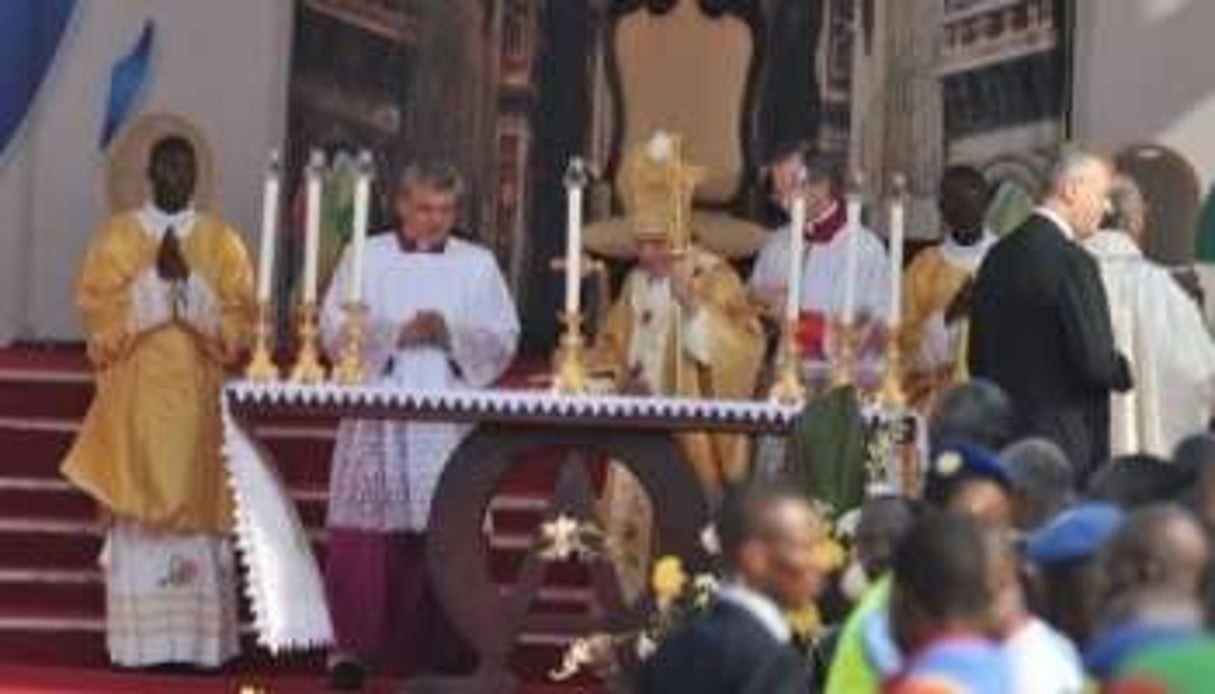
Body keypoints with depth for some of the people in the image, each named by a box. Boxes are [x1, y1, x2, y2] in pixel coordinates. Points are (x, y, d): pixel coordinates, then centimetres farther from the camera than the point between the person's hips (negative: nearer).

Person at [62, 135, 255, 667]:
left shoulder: (221, 240, 9)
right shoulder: (116, 236, 6)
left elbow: (240, 315, 1)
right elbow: (97, 308, -4)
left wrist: (188, 281, -12)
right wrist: (157, 278, -13)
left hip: (199, 398, 1)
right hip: (137, 395, -1)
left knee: (198, 509, -3)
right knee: (138, 511, -5)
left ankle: (200, 639, -2)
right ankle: (140, 640, -4)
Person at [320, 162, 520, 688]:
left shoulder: (478, 264, 11)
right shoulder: (365, 258, 8)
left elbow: (504, 340, 5)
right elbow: (335, 330, 0)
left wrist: (452, 335, -12)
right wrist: (397, 333, -13)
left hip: (451, 423, 1)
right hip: (378, 420, -1)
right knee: (366, 538, -6)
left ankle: (436, 651, 4)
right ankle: (351, 646, -2)